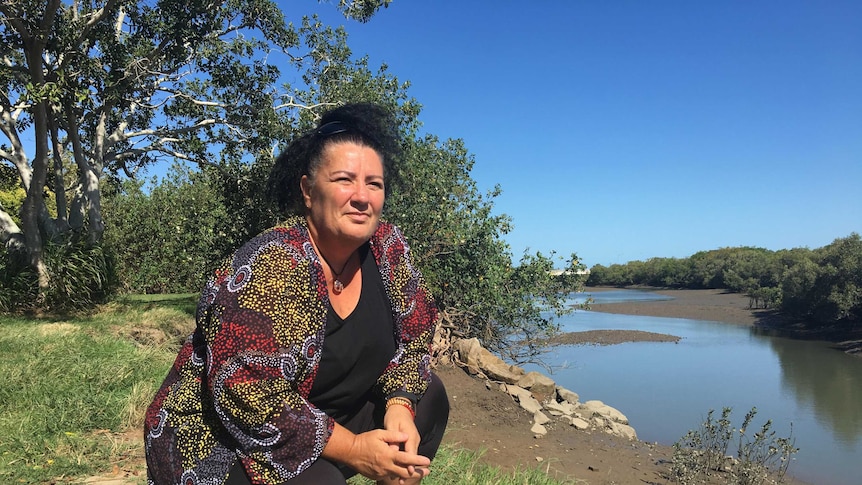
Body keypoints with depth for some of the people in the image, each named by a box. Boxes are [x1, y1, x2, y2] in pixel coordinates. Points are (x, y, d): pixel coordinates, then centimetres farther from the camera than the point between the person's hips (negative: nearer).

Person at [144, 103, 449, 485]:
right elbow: (249, 399, -29)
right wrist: (354, 449, -24)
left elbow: (412, 336, 3)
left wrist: (399, 406, -15)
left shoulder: (388, 248, -6)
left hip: (322, 421, 7)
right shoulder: (269, 269, -27)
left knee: (427, 397, -3)